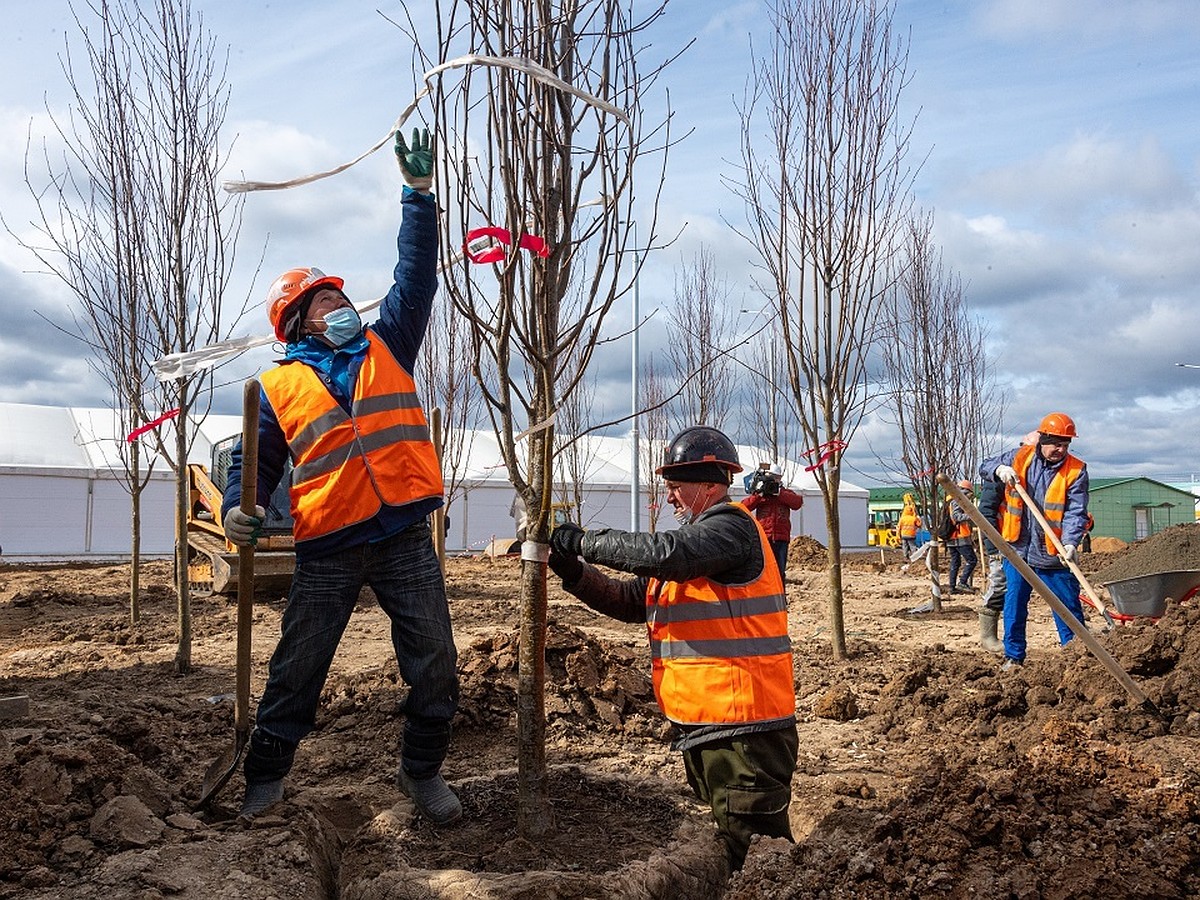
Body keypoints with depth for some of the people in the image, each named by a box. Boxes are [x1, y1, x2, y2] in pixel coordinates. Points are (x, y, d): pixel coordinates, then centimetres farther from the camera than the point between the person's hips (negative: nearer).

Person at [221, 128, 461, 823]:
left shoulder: (388, 347, 13)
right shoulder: (280, 386, 9)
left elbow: (417, 276, 8)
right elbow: (256, 463, 12)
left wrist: (420, 192, 4)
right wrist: (239, 509, -9)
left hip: (407, 538, 1)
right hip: (329, 549, -1)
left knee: (435, 665, 3)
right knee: (297, 669, 7)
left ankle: (423, 770, 22)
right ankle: (266, 777, 25)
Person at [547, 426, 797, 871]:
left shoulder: (732, 526, -12)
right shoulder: (699, 531, 19)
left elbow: (668, 554, -30)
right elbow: (630, 600, 16)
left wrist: (585, 541, -21)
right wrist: (575, 572, 2)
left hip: (744, 729, -10)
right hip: (702, 724, 10)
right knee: (726, 843, 18)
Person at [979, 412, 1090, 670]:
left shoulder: (1076, 470, -6)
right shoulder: (1021, 457, 1)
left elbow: (1076, 512, -14)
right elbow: (985, 467, 12)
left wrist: (1070, 542, -29)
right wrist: (1000, 469, -11)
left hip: (1053, 554, -2)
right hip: (1018, 550, 2)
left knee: (1068, 608, 5)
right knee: (1014, 605, 9)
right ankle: (1014, 656, 20)